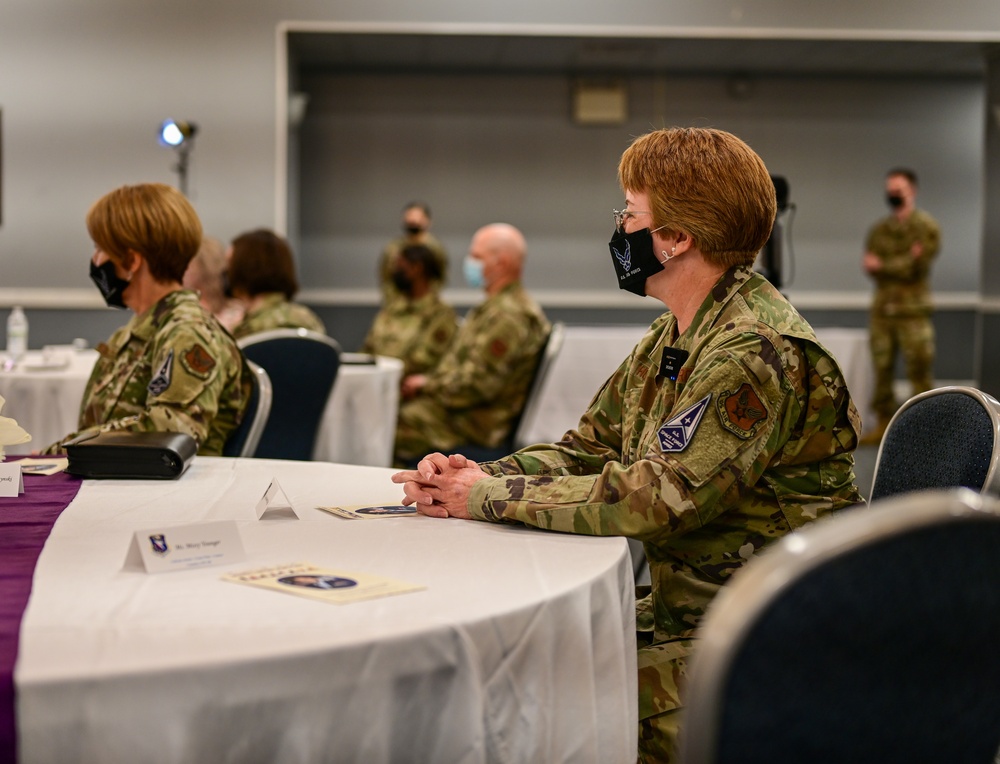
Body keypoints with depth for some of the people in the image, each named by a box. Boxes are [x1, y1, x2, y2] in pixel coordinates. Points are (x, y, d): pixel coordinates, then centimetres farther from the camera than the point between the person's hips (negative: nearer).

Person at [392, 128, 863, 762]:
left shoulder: (759, 352, -21)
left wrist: (491, 496, -18)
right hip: (682, 613, 9)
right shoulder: (672, 339, 12)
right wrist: (474, 476, -5)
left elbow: (657, 497, -26)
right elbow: (587, 450, 13)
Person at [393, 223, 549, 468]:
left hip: (475, 425, -11)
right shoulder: (496, 307, 17)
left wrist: (427, 385, -10)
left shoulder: (508, 315, -19)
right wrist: (429, 381, 6)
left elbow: (477, 385, -23)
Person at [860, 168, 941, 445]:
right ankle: (884, 423, 13)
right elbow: (870, 266, 2)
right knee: (882, 369, 5)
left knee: (919, 371, -4)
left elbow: (917, 267, -11)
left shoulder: (927, 227, -1)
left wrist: (883, 266, -7)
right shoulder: (879, 229, 14)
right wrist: (903, 264, -14)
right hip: (882, 309, 5)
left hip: (913, 311, -5)